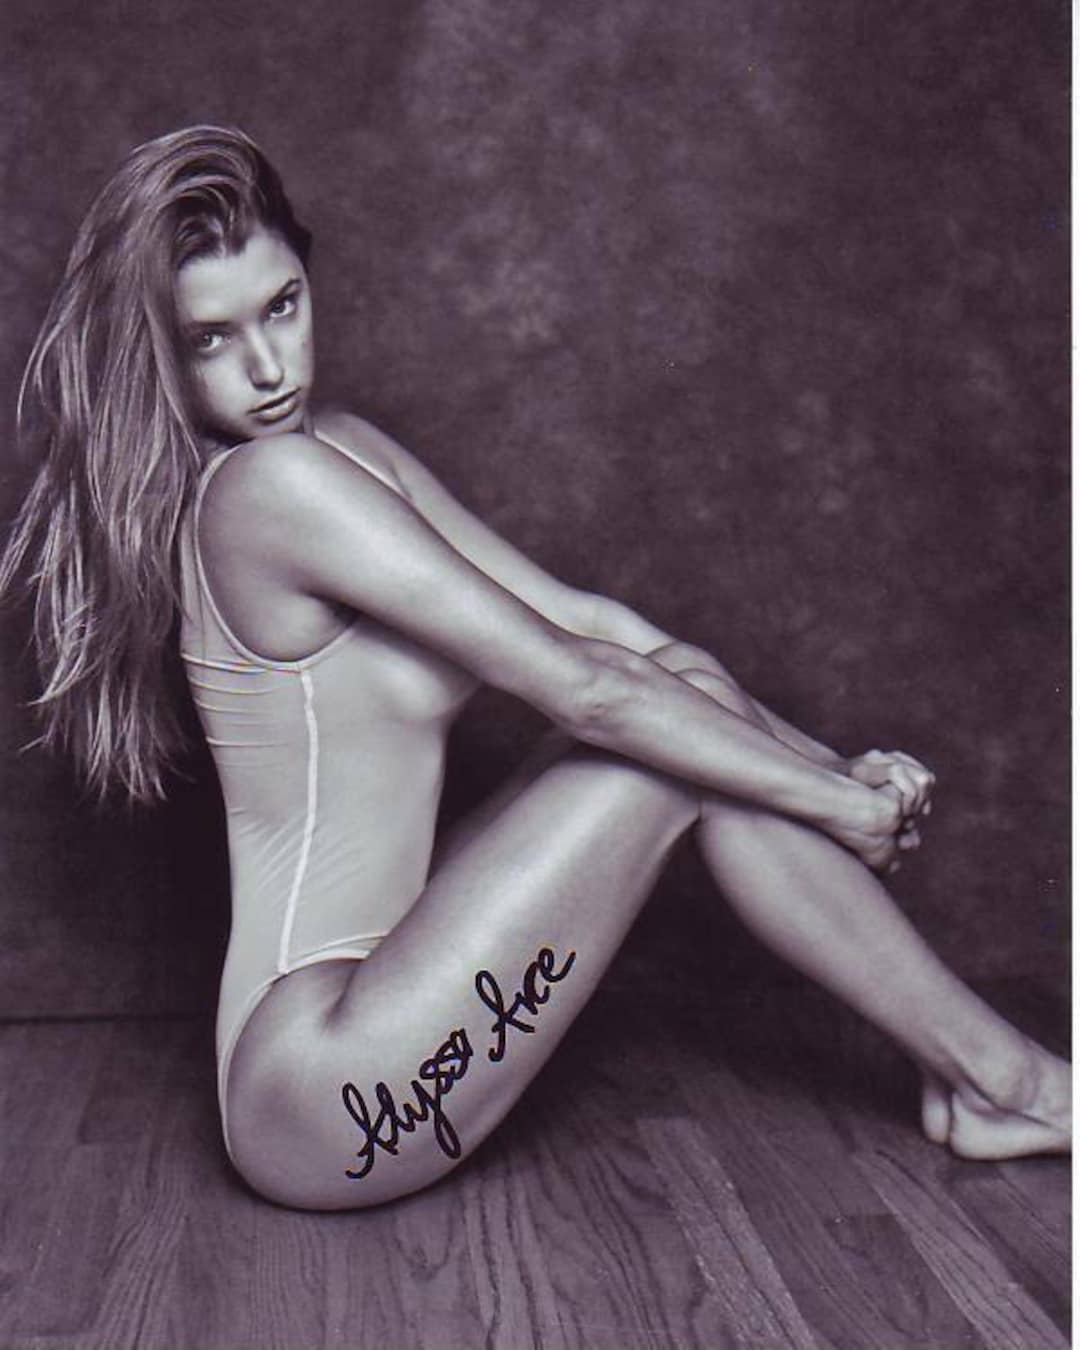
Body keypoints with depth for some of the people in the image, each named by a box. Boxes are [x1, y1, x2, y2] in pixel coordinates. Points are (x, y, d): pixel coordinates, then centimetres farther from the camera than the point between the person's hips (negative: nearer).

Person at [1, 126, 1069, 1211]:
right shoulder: (273, 482, -20)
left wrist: (822, 760, 0)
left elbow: (578, 618, 6)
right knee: (683, 738, -12)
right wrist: (837, 802, -10)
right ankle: (1002, 1080, 3)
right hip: (324, 1096, -8)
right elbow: (578, 689, -20)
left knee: (683, 682, -1)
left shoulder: (343, 449, 9)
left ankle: (965, 1068, 6)